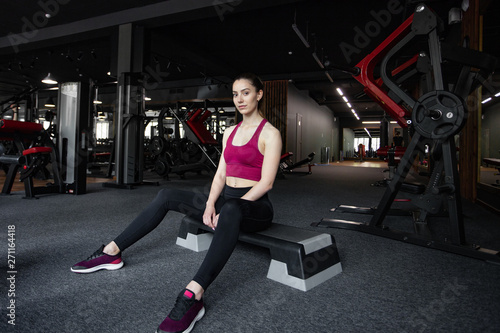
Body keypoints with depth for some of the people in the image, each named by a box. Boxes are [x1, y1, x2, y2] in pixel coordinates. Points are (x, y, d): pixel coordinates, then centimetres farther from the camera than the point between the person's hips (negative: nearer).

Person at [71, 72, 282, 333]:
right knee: (167, 196, -3)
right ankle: (112, 252, 0)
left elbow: (266, 182, -16)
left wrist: (224, 210, -21)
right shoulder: (230, 132, 14)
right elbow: (220, 173, 9)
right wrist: (210, 204, -9)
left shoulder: (269, 133, -7)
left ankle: (193, 297, -49)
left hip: (254, 206, -6)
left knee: (231, 208, -43)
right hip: (225, 198, 7)